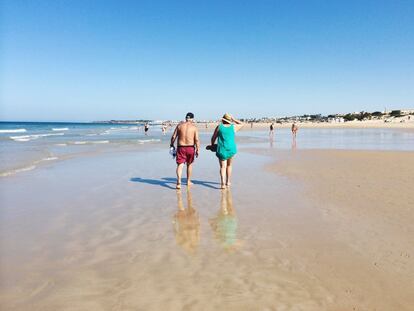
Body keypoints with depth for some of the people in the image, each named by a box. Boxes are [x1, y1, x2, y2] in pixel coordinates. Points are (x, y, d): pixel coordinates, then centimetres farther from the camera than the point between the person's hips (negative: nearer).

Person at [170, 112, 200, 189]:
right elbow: (196, 140, -8)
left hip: (181, 148, 0)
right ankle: (188, 181, 30)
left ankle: (179, 182, -21)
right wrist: (197, 149, -1)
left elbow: (173, 137, 1)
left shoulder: (180, 125, 2)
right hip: (190, 148, 0)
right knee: (189, 164, 19)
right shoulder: (194, 127, -2)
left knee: (180, 165, -2)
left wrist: (171, 144, 16)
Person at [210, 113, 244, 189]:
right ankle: (228, 182, 28)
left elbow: (213, 138, 5)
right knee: (229, 165, 21)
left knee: (223, 167, -1)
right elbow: (242, 124, 23)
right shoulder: (234, 127, 3)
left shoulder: (219, 127, 1)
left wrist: (212, 145, 23)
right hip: (231, 149, 2)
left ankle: (223, 183, -20)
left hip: (222, 149, -1)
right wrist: (233, 119, 18)